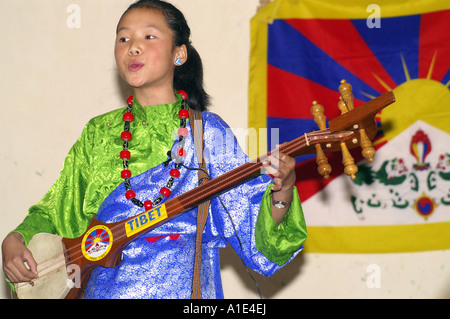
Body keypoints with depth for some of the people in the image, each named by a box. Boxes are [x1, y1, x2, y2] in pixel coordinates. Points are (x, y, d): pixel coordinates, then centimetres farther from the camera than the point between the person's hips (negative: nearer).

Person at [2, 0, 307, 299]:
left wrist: (281, 193, -22)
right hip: (103, 288, 2)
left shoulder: (207, 132, 0)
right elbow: (55, 215, 17)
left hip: (183, 291, -2)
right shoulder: (99, 134, 9)